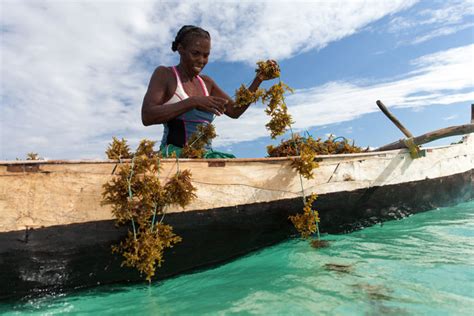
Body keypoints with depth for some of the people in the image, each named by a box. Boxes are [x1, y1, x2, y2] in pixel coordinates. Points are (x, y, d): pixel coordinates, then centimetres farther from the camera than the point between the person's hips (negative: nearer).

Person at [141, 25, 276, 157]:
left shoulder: (206, 82, 17)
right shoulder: (164, 74, 0)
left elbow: (235, 111, 13)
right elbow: (147, 116, -14)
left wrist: (258, 79, 5)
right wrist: (192, 102, -21)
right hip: (174, 155, -6)